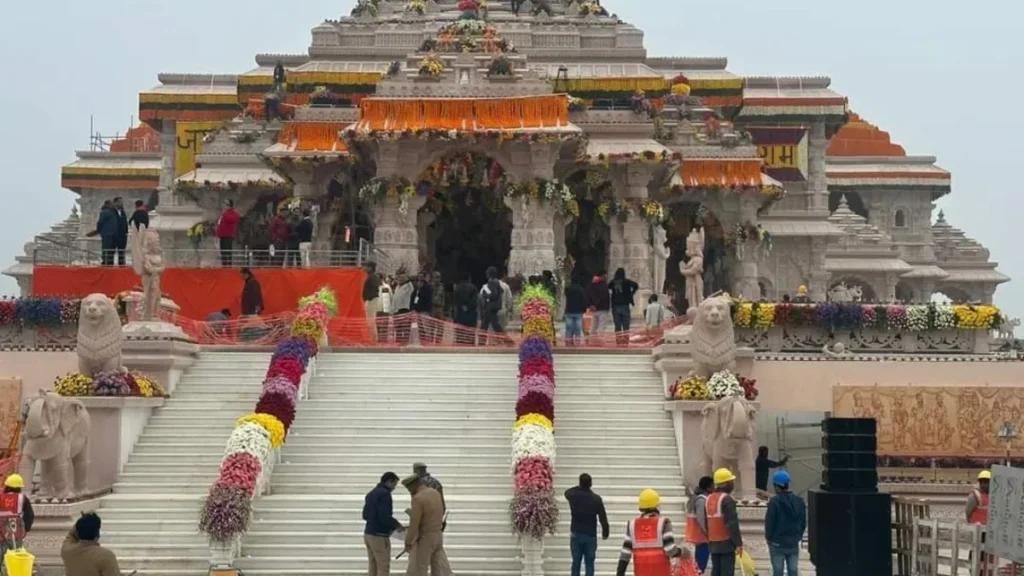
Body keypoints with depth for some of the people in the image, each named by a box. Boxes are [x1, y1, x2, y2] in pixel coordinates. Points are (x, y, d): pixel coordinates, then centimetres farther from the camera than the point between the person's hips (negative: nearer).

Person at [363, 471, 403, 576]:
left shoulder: (371, 493, 16)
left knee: (373, 567, 10)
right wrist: (396, 525, -7)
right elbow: (385, 516, -22)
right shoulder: (384, 493, -14)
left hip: (369, 533, 9)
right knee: (383, 568, -6)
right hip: (379, 536, -9)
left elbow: (365, 515, 20)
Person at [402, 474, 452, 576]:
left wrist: (408, 542, -9)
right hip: (438, 535, 8)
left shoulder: (418, 498, -19)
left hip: (424, 538, -8)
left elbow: (414, 523, -19)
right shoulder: (436, 493, 7)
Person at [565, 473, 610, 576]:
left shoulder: (573, 496, -5)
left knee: (576, 562, 9)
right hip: (591, 535, -2)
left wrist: (580, 487, 29)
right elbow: (603, 518, -7)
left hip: (576, 534, 2)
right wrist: (605, 533, 7)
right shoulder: (596, 499, -10)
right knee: (589, 563, 3)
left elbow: (567, 492, 22)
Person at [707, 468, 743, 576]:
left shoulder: (709, 499, 12)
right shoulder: (727, 499, -14)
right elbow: (733, 523, -18)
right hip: (726, 543, -8)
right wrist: (739, 543, -17)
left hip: (713, 543, 8)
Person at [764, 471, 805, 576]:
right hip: (793, 543, 5)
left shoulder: (775, 501, -16)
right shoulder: (799, 501, 4)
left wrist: (768, 537, 1)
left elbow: (770, 522, -14)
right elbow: (803, 522, 9)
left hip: (777, 543, -5)